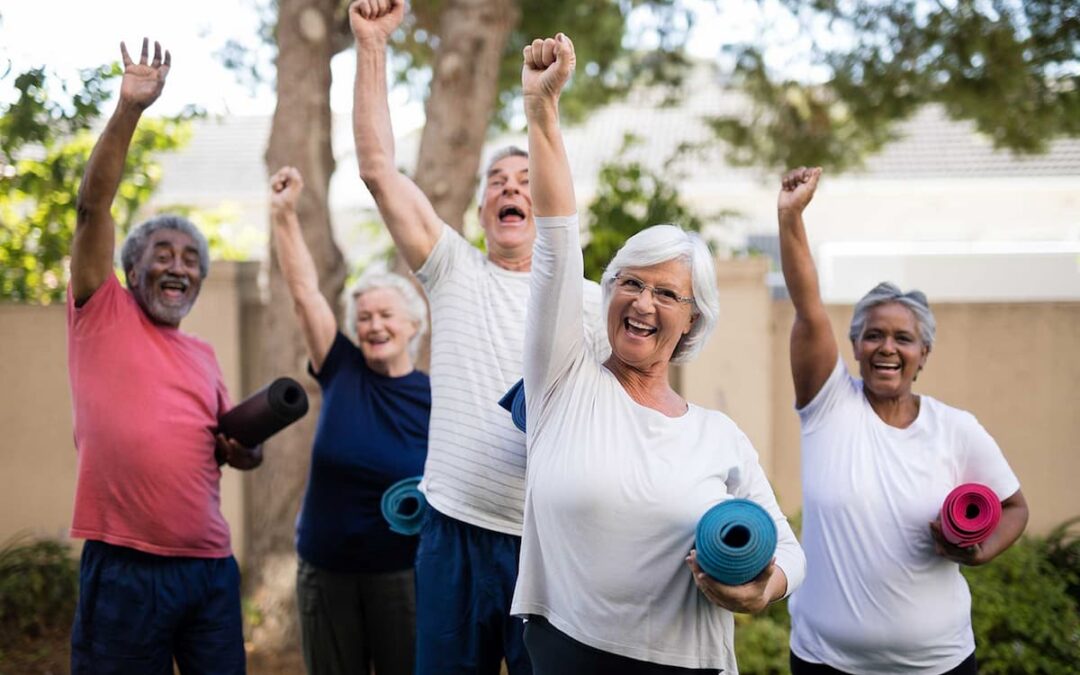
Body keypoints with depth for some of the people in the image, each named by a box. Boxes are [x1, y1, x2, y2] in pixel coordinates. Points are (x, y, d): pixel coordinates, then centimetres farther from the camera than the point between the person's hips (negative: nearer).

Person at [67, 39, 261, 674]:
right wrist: (129, 108, -14)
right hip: (124, 568, -5)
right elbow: (93, 206, -7)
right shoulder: (102, 315, 4)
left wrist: (245, 444, 2)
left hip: (211, 568, 5)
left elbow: (238, 447, 26)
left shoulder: (204, 355, 17)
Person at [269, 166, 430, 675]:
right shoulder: (342, 372, 1)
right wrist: (284, 214, -11)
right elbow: (305, 290, -4)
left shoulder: (436, 401, -5)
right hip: (325, 571, 2)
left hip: (401, 573, -2)